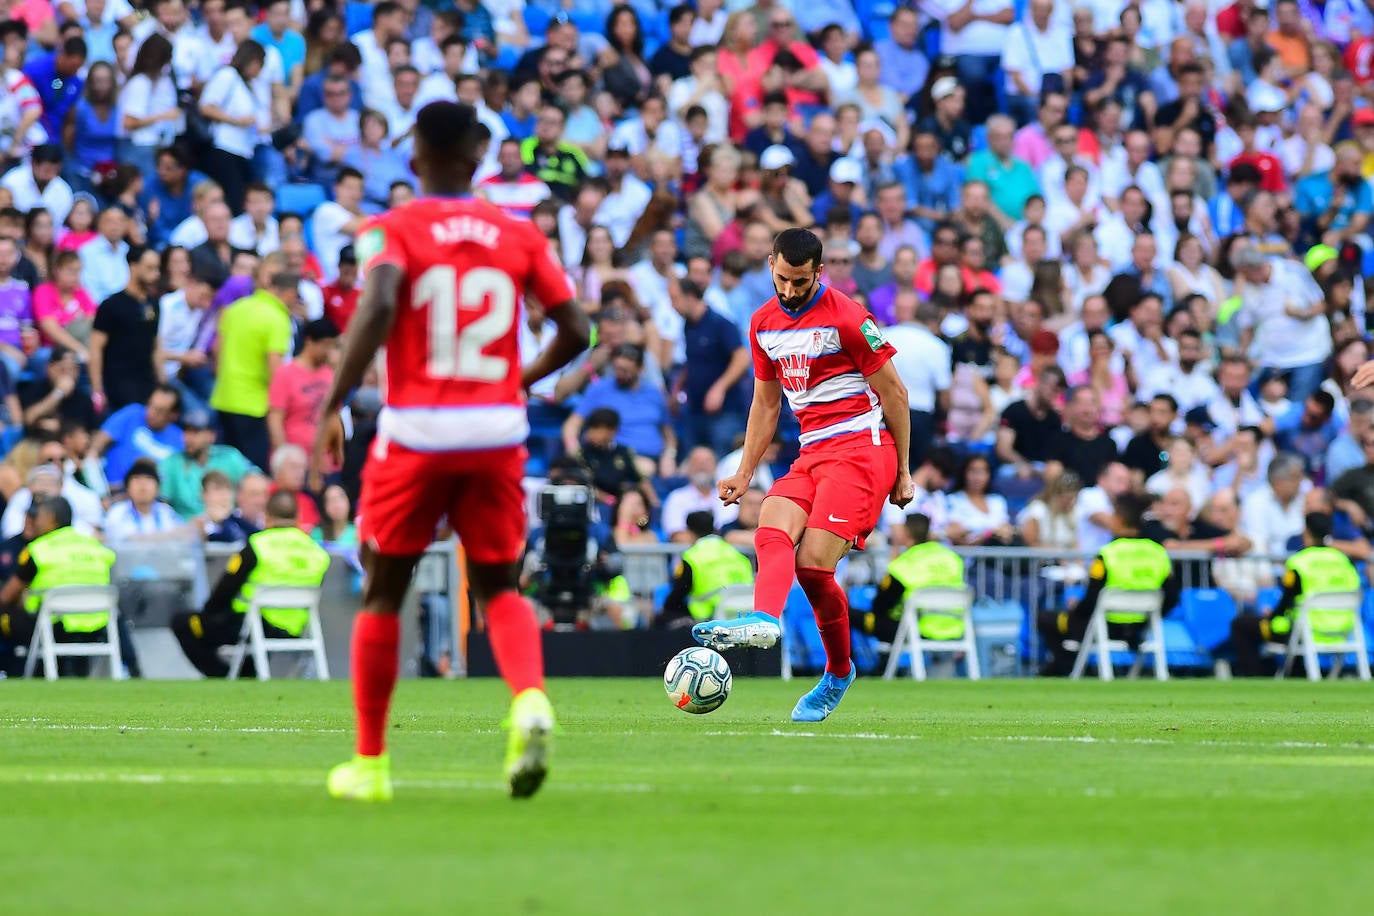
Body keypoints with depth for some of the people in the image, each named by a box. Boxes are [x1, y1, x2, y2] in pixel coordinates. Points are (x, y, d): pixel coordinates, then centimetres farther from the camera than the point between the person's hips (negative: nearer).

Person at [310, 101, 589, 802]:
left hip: (415, 429, -2)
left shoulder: (392, 231, -3)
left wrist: (332, 406, -18)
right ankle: (530, 699, -18)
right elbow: (575, 331, 4)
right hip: (498, 430, 2)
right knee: (499, 588, 13)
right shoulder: (519, 235, 6)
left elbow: (378, 306, -22)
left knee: (383, 592, 12)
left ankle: (369, 763, 15)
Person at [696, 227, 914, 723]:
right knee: (771, 531, -24)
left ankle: (838, 672, -14)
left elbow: (894, 393, -2)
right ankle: (764, 619, -39)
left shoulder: (846, 318, -7)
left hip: (861, 446, -6)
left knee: (813, 562, -20)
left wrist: (903, 472, -1)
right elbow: (766, 404, 24)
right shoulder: (763, 324, 13)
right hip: (812, 453, 6)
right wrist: (745, 473, 17)